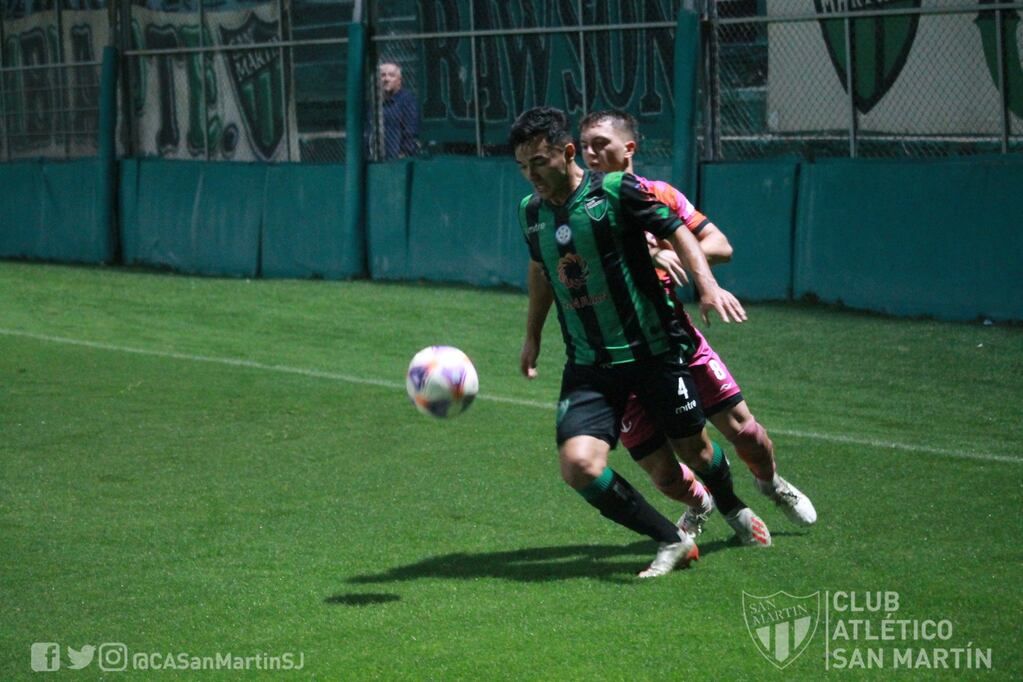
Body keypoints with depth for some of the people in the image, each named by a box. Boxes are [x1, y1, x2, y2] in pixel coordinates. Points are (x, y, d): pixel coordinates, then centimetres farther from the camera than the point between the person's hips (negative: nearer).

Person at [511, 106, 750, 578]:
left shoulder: (615, 191, -12)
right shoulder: (531, 211, 3)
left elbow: (676, 232, -5)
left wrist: (708, 285, -20)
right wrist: (532, 336, 29)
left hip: (654, 350, -3)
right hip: (588, 365, 3)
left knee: (692, 448, 10)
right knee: (578, 464, -18)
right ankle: (672, 542, 0)